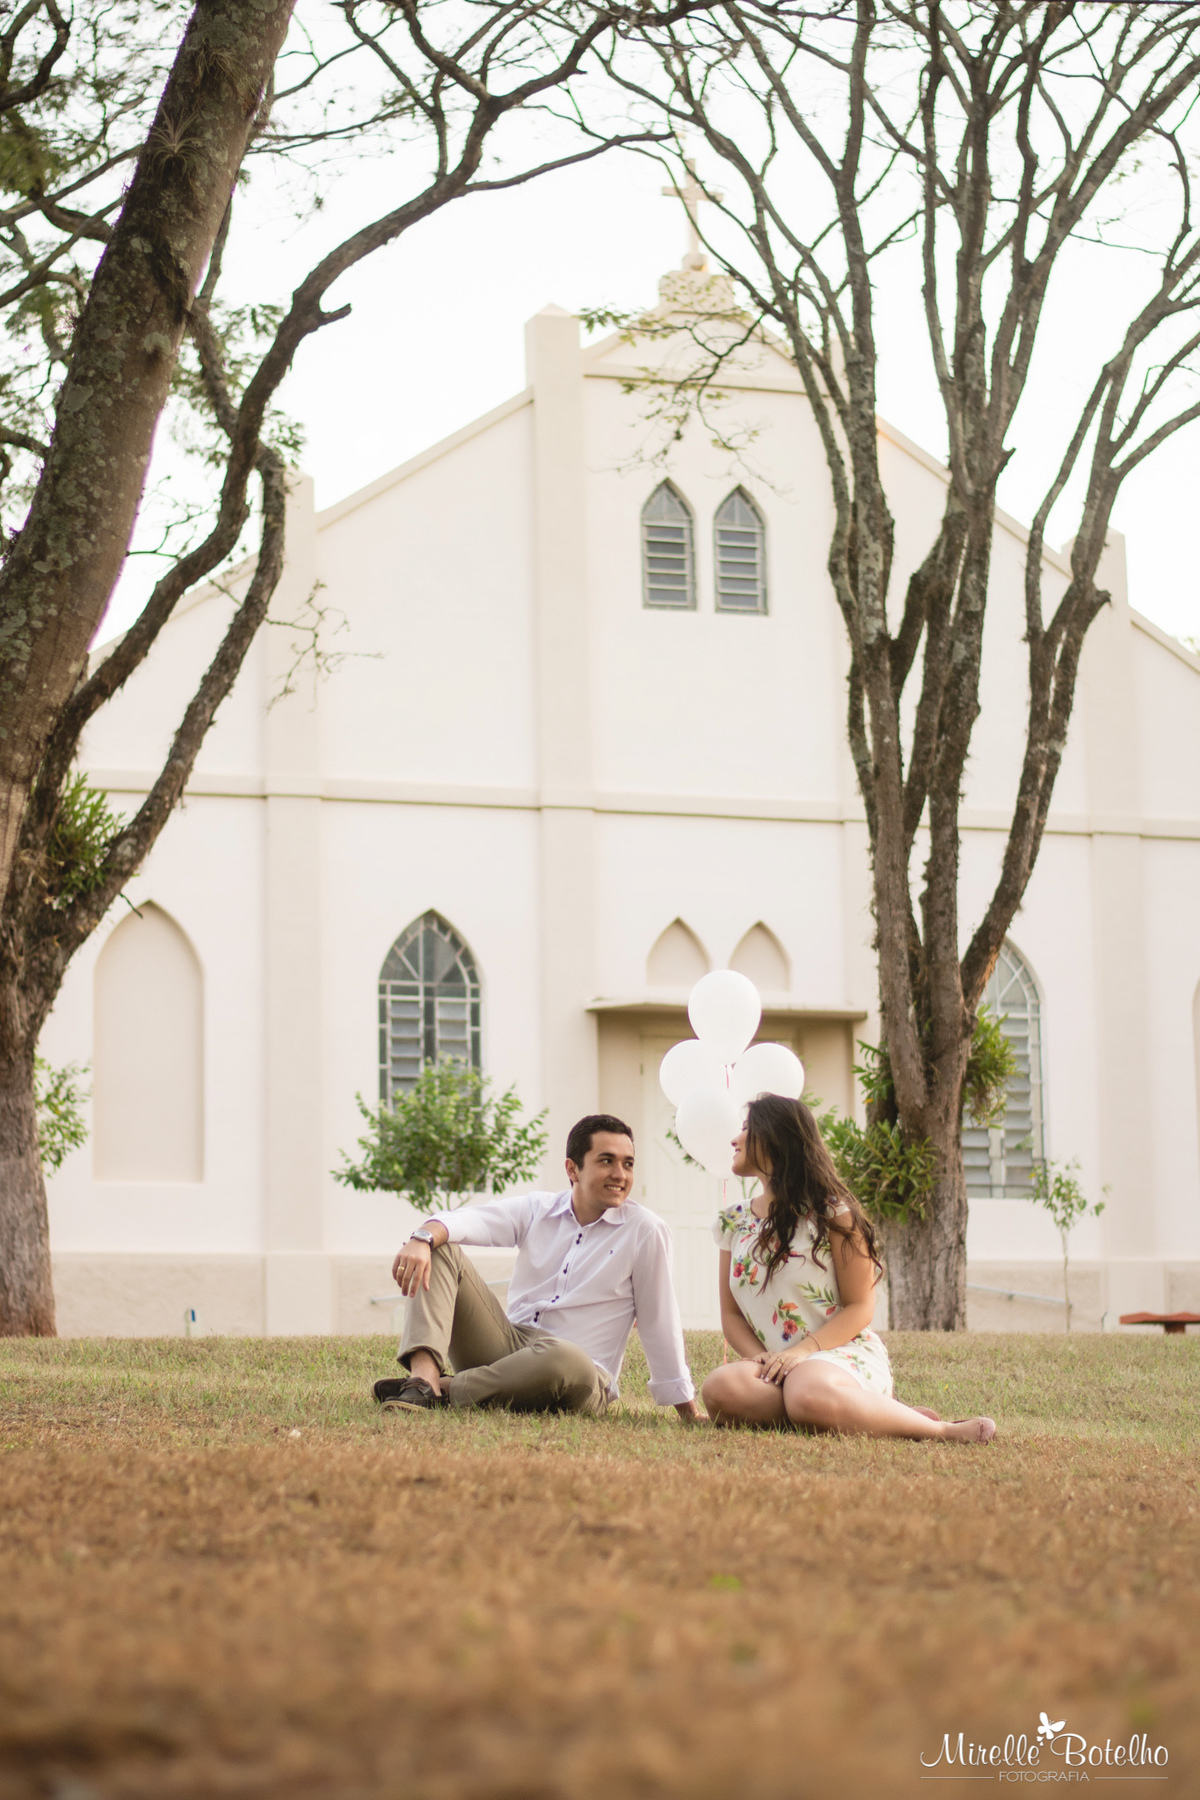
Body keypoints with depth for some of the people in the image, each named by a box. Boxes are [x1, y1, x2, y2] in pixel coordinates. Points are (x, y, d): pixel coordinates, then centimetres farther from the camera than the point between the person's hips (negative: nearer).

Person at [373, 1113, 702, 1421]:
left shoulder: (644, 1231, -3)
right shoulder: (537, 1210, 7)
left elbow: (659, 1322, 0)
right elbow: (469, 1220, -10)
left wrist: (689, 1412, 1)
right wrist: (423, 1239, -33)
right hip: (510, 1347, 4)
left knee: (565, 1358, -42)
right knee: (440, 1250, -8)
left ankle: (443, 1390, -23)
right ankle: (424, 1376, -31)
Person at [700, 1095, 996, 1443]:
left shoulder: (829, 1209, -1)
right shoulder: (733, 1221, 15)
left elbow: (860, 1307, -3)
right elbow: (731, 1315, 14)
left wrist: (801, 1350, -18)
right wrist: (761, 1358, -8)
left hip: (843, 1353, -5)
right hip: (779, 1364, 5)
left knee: (809, 1395, -43)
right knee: (720, 1388, -33)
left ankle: (938, 1428, -20)